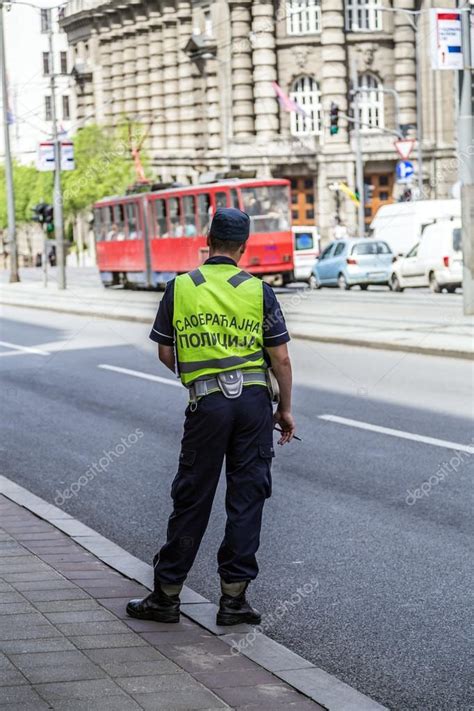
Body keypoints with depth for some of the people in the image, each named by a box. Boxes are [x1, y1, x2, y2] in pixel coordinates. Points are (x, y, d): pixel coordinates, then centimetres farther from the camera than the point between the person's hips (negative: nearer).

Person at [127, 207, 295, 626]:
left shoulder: (180, 288, 2)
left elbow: (166, 354, 9)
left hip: (206, 402, 0)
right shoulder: (259, 291, 0)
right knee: (247, 497, 6)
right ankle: (234, 597, 6)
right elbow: (281, 359, 0)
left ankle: (167, 595, 13)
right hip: (254, 397, 0)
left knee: (192, 498, 8)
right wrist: (285, 410, 11)